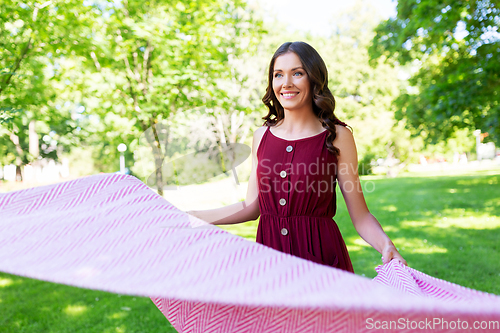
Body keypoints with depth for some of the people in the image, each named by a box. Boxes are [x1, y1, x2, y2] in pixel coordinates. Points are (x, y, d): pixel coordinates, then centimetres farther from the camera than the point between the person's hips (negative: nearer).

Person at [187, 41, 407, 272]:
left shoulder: (337, 136, -4)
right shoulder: (262, 136, 5)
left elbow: (360, 214, -4)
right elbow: (251, 207, 11)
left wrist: (386, 245, -22)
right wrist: (188, 216, 10)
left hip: (320, 253, -2)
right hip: (270, 253, 3)